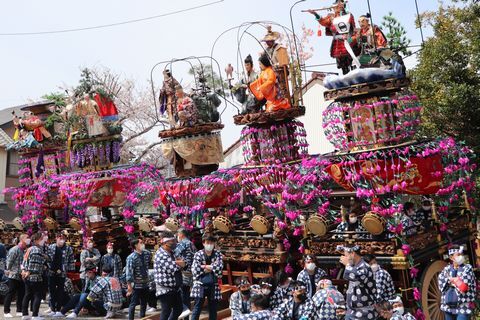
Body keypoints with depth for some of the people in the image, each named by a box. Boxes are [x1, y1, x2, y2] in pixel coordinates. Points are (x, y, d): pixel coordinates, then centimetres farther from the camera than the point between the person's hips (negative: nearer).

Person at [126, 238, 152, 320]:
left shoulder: (147, 253, 3)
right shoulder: (131, 257, -16)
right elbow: (129, 272, -19)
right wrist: (129, 287, -21)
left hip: (145, 284, 6)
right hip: (136, 285, -6)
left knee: (144, 304, 16)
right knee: (133, 304, 2)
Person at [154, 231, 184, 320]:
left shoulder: (171, 253, 13)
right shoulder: (161, 254, -17)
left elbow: (179, 265, 17)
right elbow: (171, 268, -26)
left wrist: (179, 263, -7)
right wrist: (180, 264, -6)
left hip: (175, 287, 9)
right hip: (165, 288, -9)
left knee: (178, 309, 16)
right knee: (166, 311, 0)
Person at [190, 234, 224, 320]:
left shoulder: (218, 254, 4)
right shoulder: (198, 254, -1)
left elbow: (219, 267, -11)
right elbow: (195, 270, -12)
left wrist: (204, 266, -12)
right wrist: (212, 267, -8)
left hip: (213, 286, 2)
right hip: (200, 285, -2)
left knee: (213, 310, 9)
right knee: (197, 309, -2)